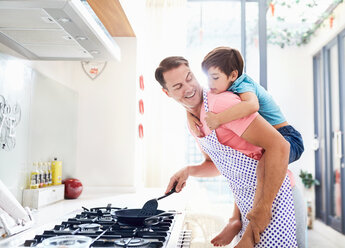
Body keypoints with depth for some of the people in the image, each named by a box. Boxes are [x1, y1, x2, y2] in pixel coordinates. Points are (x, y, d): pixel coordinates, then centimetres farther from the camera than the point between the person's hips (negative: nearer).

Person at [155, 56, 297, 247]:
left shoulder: (220, 103, -21)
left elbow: (279, 146, -27)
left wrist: (262, 211, -24)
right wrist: (188, 171, 2)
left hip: (269, 194, -9)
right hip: (245, 202, 9)